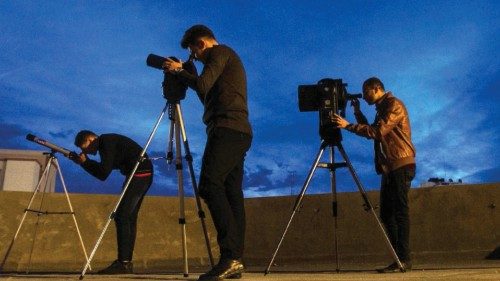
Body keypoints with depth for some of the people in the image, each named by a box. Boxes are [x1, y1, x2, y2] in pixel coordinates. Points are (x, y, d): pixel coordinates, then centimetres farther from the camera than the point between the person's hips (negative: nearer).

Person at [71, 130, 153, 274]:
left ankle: (123, 263, -11)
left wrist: (85, 161, -3)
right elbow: (102, 173, 20)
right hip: (144, 174, 10)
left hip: (139, 174, -10)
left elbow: (104, 172, -15)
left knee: (121, 217, -10)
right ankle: (126, 262, 11)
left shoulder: (107, 142, -9)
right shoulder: (106, 142, 20)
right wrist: (84, 162, 11)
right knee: (129, 218, 10)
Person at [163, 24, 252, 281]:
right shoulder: (229, 58, 31)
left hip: (227, 129, -10)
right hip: (239, 133, 10)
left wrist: (179, 71, 5)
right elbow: (209, 95, 31)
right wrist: (185, 74, 28)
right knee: (232, 193, 2)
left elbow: (203, 86, -11)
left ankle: (230, 256, -26)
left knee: (210, 185, -19)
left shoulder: (220, 52, 3)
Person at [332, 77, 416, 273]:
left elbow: (377, 131, -19)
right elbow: (372, 132, 20)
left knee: (399, 213, -10)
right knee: (386, 213, 7)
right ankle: (399, 259, 12)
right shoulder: (382, 108, 22)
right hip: (389, 168, 10)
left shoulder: (394, 105, -8)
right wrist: (357, 112, 15)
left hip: (401, 166, -10)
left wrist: (348, 126, -19)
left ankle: (404, 260, -7)